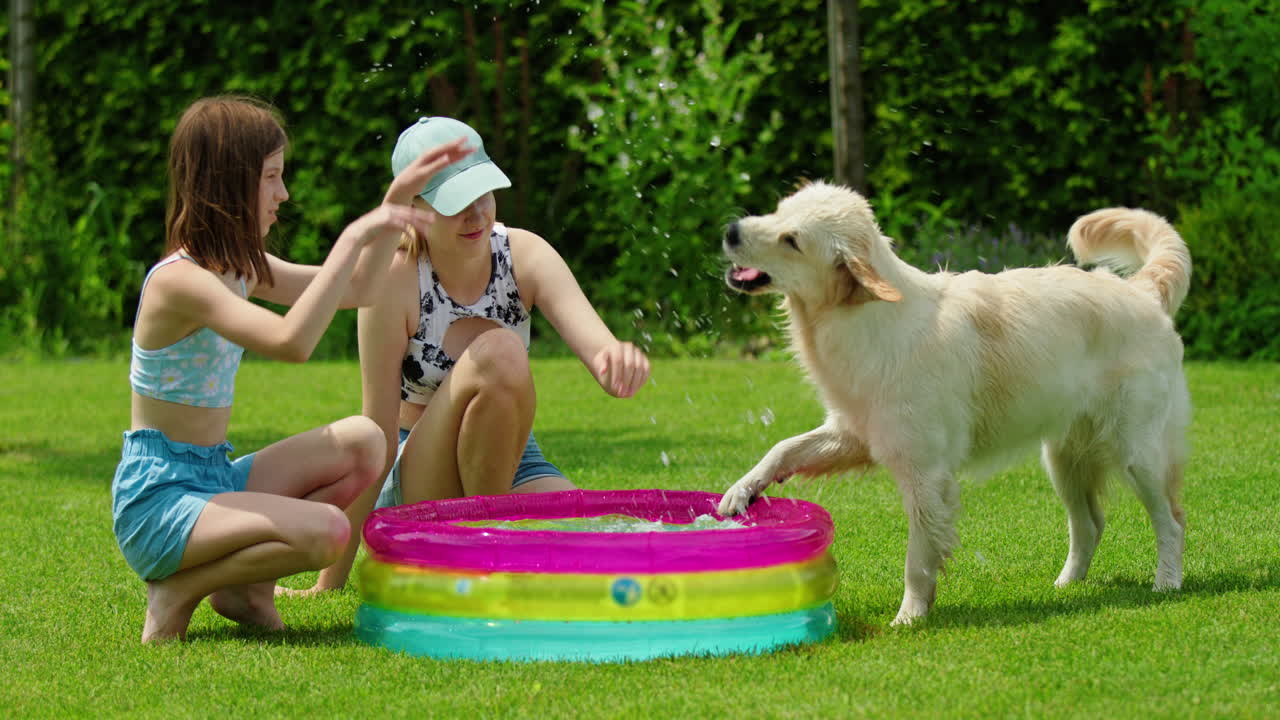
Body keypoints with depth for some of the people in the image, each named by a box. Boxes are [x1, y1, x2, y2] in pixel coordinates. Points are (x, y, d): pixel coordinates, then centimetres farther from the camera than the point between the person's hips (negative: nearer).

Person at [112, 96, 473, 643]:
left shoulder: (236, 268, 11)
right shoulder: (179, 280, -20)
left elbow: (355, 291, 21)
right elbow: (292, 342, -35)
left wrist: (398, 197, 11)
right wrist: (354, 237, -30)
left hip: (212, 481, 10)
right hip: (157, 500, -10)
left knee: (362, 442, 2)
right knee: (325, 531, -28)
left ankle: (246, 586, 3)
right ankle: (178, 592, -6)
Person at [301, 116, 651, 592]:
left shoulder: (524, 256, -8)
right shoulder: (394, 280, -18)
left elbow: (595, 343, -23)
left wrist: (617, 360, -50)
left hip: (512, 462, 3)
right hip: (415, 482, -3)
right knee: (496, 351, -31)